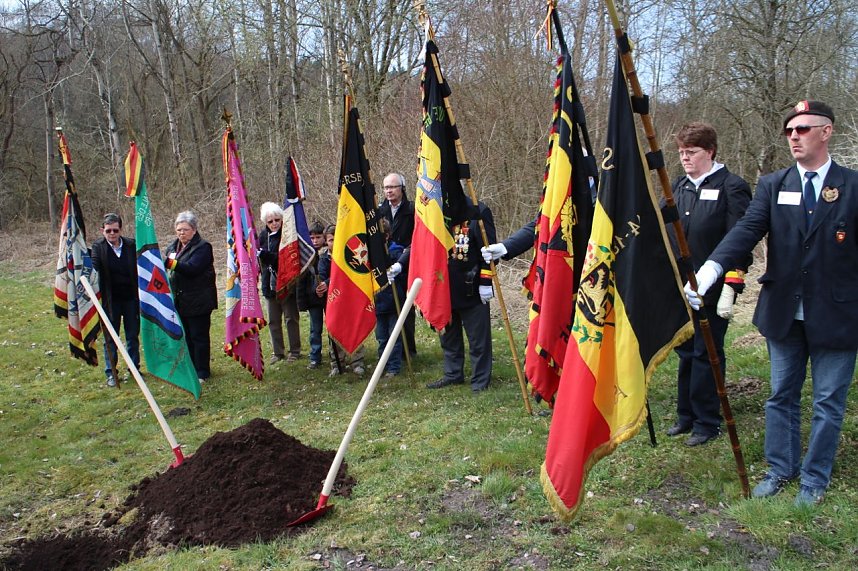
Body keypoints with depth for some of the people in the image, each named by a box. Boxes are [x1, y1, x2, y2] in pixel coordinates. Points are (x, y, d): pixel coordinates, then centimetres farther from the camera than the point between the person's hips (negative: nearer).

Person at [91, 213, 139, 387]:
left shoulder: (131, 245, -3)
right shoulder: (98, 247, -6)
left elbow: (139, 269, 1)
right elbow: (94, 271, -13)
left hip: (131, 298, 1)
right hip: (110, 300, -1)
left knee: (133, 335, 12)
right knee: (110, 338, 9)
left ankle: (134, 368, 28)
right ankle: (111, 373, 20)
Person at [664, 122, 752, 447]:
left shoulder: (731, 187, -8)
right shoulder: (677, 187, 12)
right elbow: (662, 231, 15)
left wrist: (730, 288, -17)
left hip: (712, 290, -6)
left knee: (707, 354, 2)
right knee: (685, 352, 14)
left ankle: (707, 422, 15)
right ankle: (686, 416, 27)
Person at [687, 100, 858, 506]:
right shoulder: (772, 186, 3)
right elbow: (747, 229, -11)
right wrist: (711, 268, -27)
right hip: (783, 313, 2)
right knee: (781, 397, 14)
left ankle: (815, 478, 27)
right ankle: (780, 469, 31)